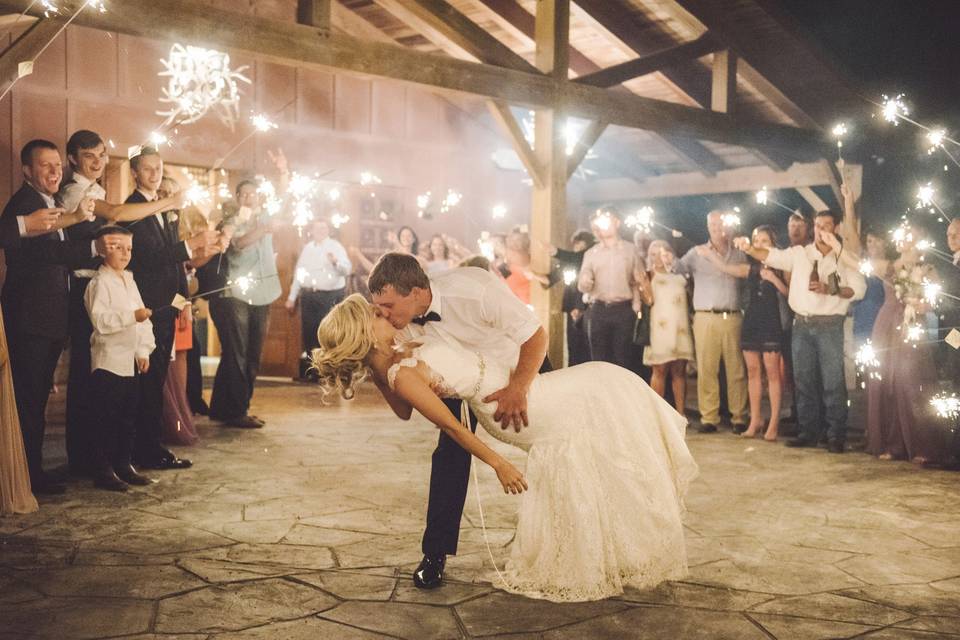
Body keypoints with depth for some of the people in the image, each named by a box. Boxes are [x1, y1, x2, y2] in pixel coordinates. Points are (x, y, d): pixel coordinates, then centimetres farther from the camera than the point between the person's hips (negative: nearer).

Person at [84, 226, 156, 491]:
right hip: (108, 361, -8)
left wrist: (143, 351, 6)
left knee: (128, 416, 12)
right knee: (106, 417, -3)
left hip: (129, 362, 8)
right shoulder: (99, 283, -9)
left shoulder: (129, 281, 15)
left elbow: (142, 320, 14)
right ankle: (103, 471, 5)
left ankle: (124, 465, 22)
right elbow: (100, 320, -20)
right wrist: (132, 316, -26)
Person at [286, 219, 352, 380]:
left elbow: (347, 269, -15)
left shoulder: (335, 247, -2)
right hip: (308, 295, 5)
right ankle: (307, 371, 21)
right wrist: (292, 297, 18)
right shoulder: (307, 248, 15)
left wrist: (336, 262, -36)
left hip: (330, 296, -5)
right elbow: (298, 273, 19)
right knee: (308, 332, 9)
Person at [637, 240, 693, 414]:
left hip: (680, 329, 3)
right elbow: (649, 300, -5)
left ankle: (681, 413, 1)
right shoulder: (648, 276, 9)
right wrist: (644, 282, -16)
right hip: (660, 328, -3)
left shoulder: (679, 277, 19)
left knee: (679, 371, 0)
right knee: (660, 370, -8)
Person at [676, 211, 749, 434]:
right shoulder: (697, 253, 11)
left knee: (736, 370, 1)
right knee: (706, 370, -3)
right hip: (705, 318, -1)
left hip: (733, 317, 1)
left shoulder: (739, 255, 15)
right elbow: (676, 269, 4)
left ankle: (739, 417, 7)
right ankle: (708, 418, 1)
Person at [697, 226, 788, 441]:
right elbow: (725, 268, -2)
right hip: (751, 320, 4)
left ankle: (774, 423, -1)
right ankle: (755, 420, 14)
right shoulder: (750, 268, 12)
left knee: (772, 373, -4)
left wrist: (774, 279, -15)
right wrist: (709, 254, -10)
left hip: (771, 322, -4)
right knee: (753, 372, 7)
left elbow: (790, 293, -3)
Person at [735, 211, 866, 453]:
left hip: (830, 326, -3)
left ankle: (836, 436, 4)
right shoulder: (799, 253, 10)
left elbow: (859, 289, -3)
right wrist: (749, 248, -18)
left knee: (832, 382, -3)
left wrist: (831, 290, -16)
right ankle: (808, 432, 17)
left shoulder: (843, 257, 3)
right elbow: (772, 256, -1)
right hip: (802, 325, 3)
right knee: (804, 380, 8)